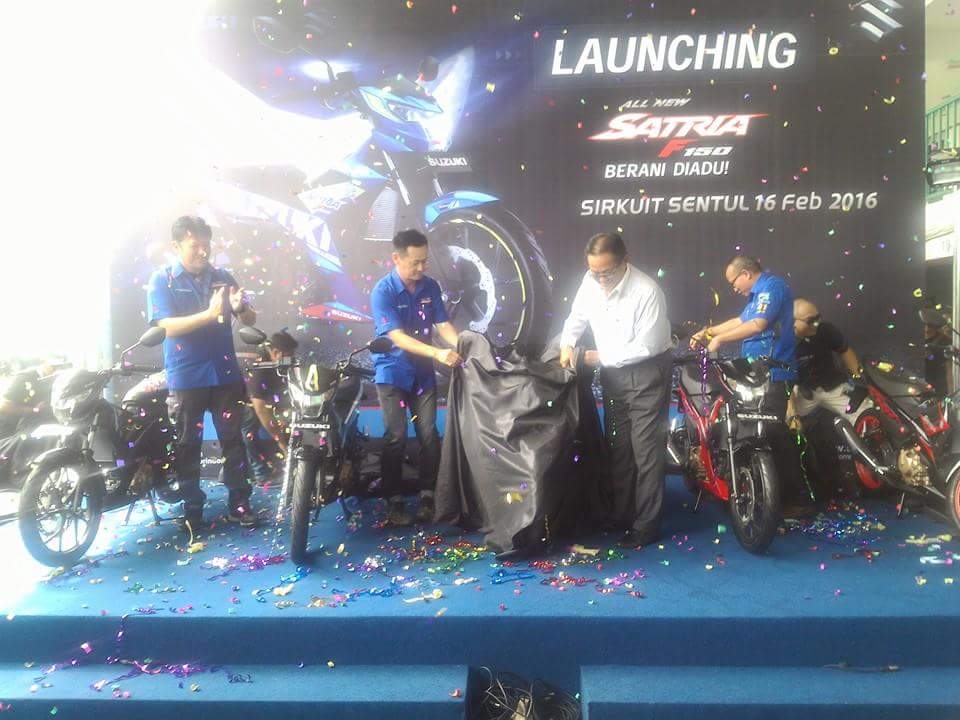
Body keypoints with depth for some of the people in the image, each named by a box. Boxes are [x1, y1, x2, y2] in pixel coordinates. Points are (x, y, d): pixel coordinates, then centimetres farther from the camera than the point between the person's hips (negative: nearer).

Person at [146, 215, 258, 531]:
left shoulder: (221, 277, 6)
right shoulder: (162, 280, -3)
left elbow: (250, 320, 7)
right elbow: (167, 327, -16)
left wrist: (239, 308, -18)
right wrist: (209, 314, -28)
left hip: (226, 373, 3)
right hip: (186, 377, -2)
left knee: (233, 440, 7)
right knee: (188, 445, 7)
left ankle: (239, 502, 17)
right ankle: (192, 508, 18)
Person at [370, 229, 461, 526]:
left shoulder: (430, 286, -2)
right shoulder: (382, 291, -16)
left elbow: (443, 325, -3)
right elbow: (398, 337, -24)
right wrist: (437, 353, -35)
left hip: (423, 372, 4)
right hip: (392, 372, -4)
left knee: (429, 435, 3)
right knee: (396, 437, -5)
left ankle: (428, 496, 15)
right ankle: (395, 502, 7)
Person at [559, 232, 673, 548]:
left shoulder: (647, 292, -25)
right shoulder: (591, 281, -7)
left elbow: (645, 346, -23)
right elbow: (577, 316, 9)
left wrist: (601, 357, -19)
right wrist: (567, 344, -9)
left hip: (647, 371, -6)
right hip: (613, 372, 6)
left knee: (646, 451, -3)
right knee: (617, 447, 15)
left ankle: (646, 525, 9)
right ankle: (620, 514, 29)